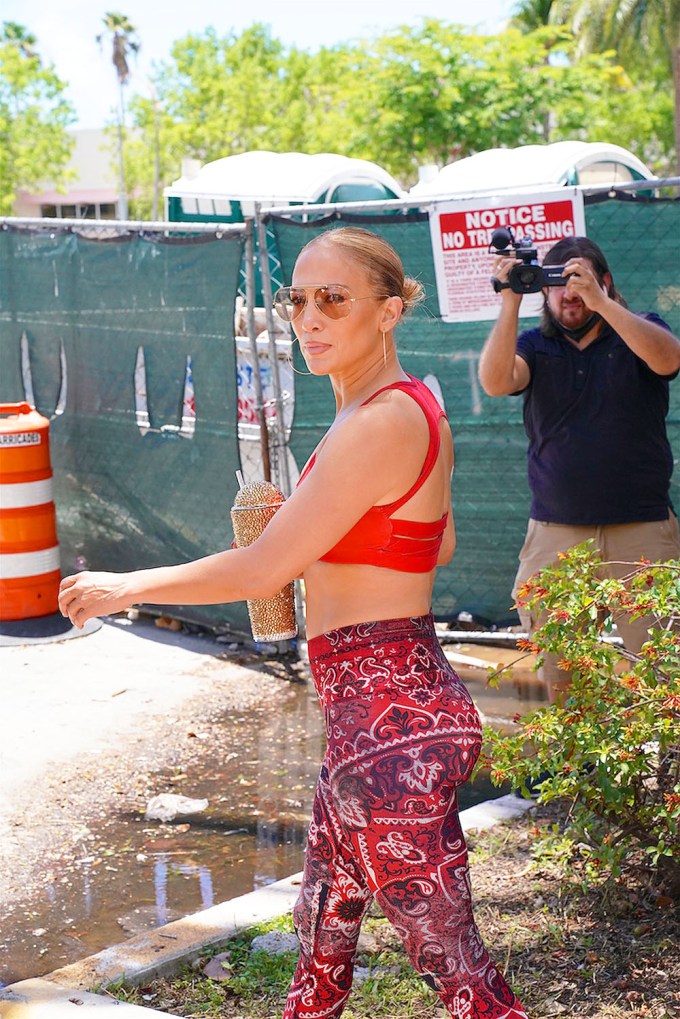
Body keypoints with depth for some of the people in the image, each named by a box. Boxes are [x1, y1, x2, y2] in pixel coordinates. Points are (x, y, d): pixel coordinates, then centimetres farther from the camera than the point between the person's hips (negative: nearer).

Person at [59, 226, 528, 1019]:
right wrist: (316, 538, 19)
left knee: (447, 954, 1)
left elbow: (262, 570, -19)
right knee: (322, 928, 23)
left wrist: (125, 587, -7)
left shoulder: (381, 423, -21)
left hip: (386, 716, -10)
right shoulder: (412, 408, 10)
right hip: (387, 708, 10)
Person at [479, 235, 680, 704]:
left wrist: (600, 301, -24)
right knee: (560, 679, 2)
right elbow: (496, 381, -10)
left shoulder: (640, 332, 7)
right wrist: (510, 303, -19)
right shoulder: (535, 346, 11)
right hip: (556, 535, 1)